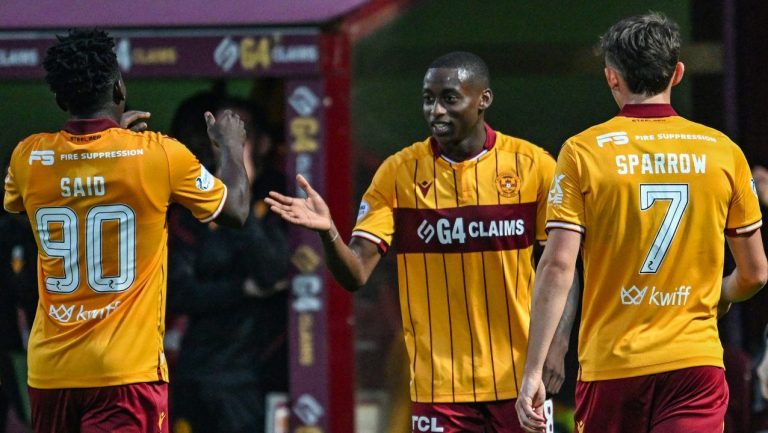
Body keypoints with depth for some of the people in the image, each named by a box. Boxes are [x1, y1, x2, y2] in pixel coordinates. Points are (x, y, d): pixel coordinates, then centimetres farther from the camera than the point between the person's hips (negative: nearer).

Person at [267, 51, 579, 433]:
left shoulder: (532, 165, -1)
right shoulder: (399, 172, 0)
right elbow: (355, 274, -6)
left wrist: (556, 346, -11)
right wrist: (328, 233, -27)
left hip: (521, 381, 0)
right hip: (439, 389, 0)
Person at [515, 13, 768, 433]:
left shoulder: (582, 152, -2)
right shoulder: (722, 151, 4)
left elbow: (557, 267, -9)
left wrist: (533, 371, -7)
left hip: (610, 367, 0)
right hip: (696, 363, 0)